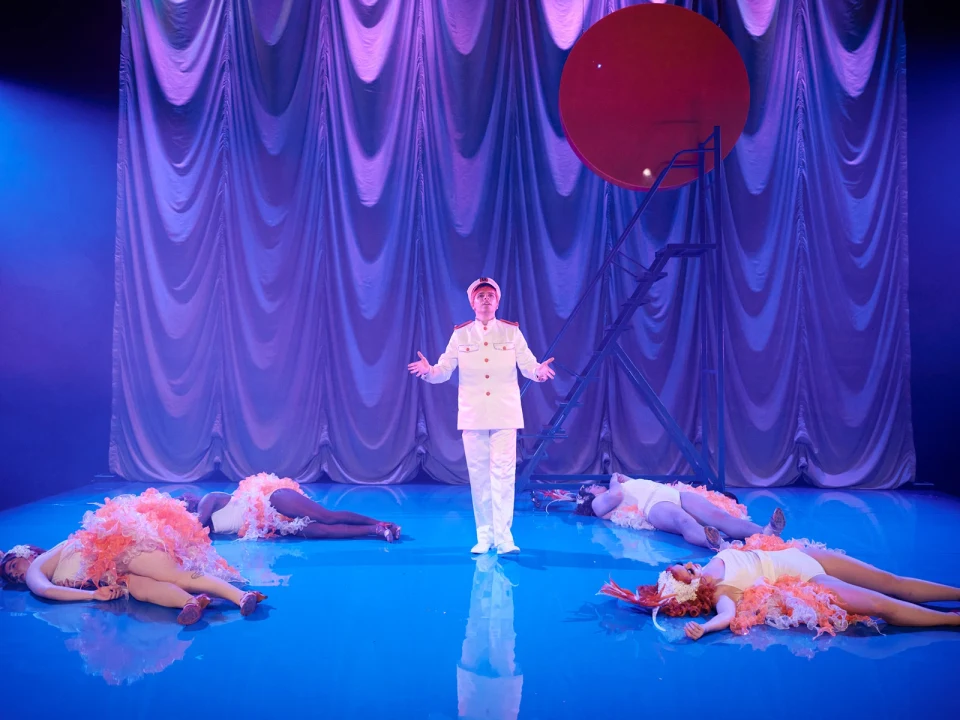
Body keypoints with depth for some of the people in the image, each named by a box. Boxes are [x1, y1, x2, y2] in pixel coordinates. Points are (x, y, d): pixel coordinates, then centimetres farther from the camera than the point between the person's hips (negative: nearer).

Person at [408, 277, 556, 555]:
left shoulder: (512, 332, 3)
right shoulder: (461, 334, 4)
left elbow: (528, 366, -3)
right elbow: (444, 370, 0)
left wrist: (539, 370, -25)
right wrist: (428, 371, -22)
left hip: (504, 414, -1)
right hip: (472, 414, 1)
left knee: (503, 473, -7)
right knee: (478, 475, 5)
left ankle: (503, 535, -1)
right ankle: (483, 536, 15)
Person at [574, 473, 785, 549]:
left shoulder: (624, 483, 42)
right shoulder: (599, 503, 17)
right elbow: (617, 494, -2)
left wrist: (618, 476, 33)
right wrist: (613, 481, 14)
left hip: (676, 494, 8)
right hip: (654, 506, -8)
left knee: (719, 515, -23)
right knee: (684, 522, -43)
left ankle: (764, 532, -47)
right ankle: (711, 542, -76)